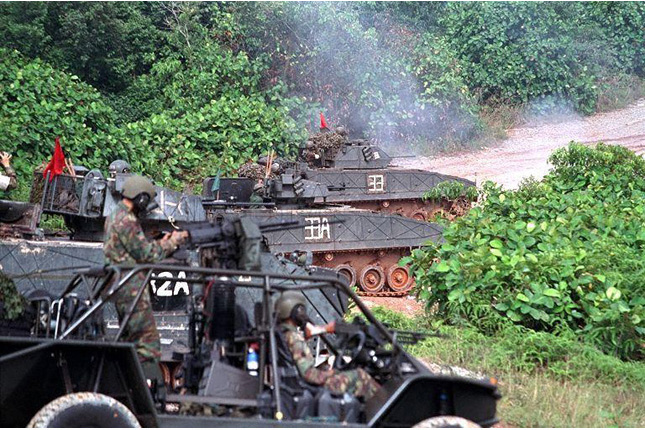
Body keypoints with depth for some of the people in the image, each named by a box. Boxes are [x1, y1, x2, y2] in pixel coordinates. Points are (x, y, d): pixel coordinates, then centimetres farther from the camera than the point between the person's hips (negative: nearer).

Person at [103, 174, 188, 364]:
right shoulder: (127, 222, -18)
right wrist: (172, 242, -4)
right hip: (132, 288, -10)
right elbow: (146, 254, -16)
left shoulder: (114, 216, 14)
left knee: (130, 338, 17)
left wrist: (161, 243, 12)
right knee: (148, 342, -9)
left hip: (119, 284, 10)